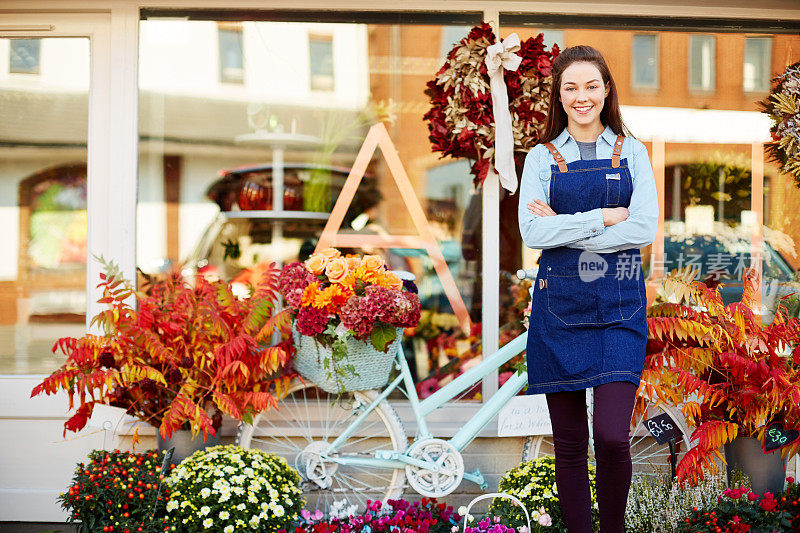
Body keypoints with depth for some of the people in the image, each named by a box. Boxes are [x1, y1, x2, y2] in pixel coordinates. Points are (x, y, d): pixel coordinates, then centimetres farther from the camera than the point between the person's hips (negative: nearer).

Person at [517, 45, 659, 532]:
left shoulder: (631, 152, 7)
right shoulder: (542, 157, 7)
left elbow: (645, 229, -6)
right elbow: (533, 231, -7)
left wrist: (566, 227, -9)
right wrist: (603, 218, -12)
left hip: (619, 307, -1)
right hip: (559, 305, 1)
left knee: (612, 436, -11)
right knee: (569, 441, 5)